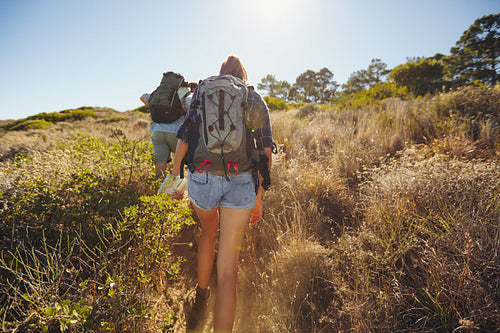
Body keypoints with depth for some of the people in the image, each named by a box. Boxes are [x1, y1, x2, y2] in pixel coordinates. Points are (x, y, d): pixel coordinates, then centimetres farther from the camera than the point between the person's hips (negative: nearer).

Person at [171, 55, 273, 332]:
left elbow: (185, 136, 3)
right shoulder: (255, 99, 11)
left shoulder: (201, 92, 12)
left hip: (202, 177, 2)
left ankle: (200, 299, 46)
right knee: (228, 269, 3)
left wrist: (175, 175, 11)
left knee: (208, 231, 32)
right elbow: (266, 148, 4)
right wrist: (259, 196, 7)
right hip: (240, 182, -1)